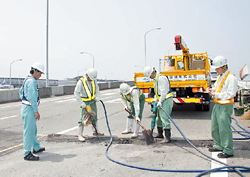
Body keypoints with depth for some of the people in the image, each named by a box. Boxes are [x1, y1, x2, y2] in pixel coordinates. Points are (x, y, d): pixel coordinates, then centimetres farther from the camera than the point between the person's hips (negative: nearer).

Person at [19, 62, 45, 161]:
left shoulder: (27, 80, 15)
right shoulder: (31, 81, -18)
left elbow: (20, 92, 28)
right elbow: (32, 97, -24)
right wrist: (36, 111, -21)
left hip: (26, 107, 11)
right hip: (29, 109, -11)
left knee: (33, 130, 21)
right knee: (28, 131, -5)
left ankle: (36, 148, 35)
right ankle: (27, 154, 1)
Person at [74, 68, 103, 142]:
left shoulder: (94, 80, -4)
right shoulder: (81, 82, -21)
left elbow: (97, 88, 12)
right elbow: (76, 93, -20)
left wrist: (97, 96, -3)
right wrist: (81, 103, -23)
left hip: (93, 101, 7)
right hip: (85, 102, -6)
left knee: (94, 116, 17)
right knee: (83, 118, -10)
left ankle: (95, 131, 34)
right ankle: (80, 135, -4)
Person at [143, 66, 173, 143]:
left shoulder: (161, 78, -17)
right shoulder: (155, 79, 16)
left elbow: (164, 91, -21)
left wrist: (160, 102, -19)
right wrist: (155, 99, 15)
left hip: (166, 100, -10)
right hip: (161, 101, 10)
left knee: (164, 118, -13)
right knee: (159, 118, 17)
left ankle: (167, 137, -11)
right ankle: (160, 134, 30)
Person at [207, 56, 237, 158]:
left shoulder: (231, 77, -14)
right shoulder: (219, 77, 15)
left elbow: (231, 94, -20)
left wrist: (216, 94, -20)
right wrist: (212, 90, 6)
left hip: (225, 107, -9)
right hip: (217, 105, 10)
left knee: (224, 128, -5)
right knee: (215, 127, 17)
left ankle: (228, 150, 7)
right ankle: (219, 145, 32)